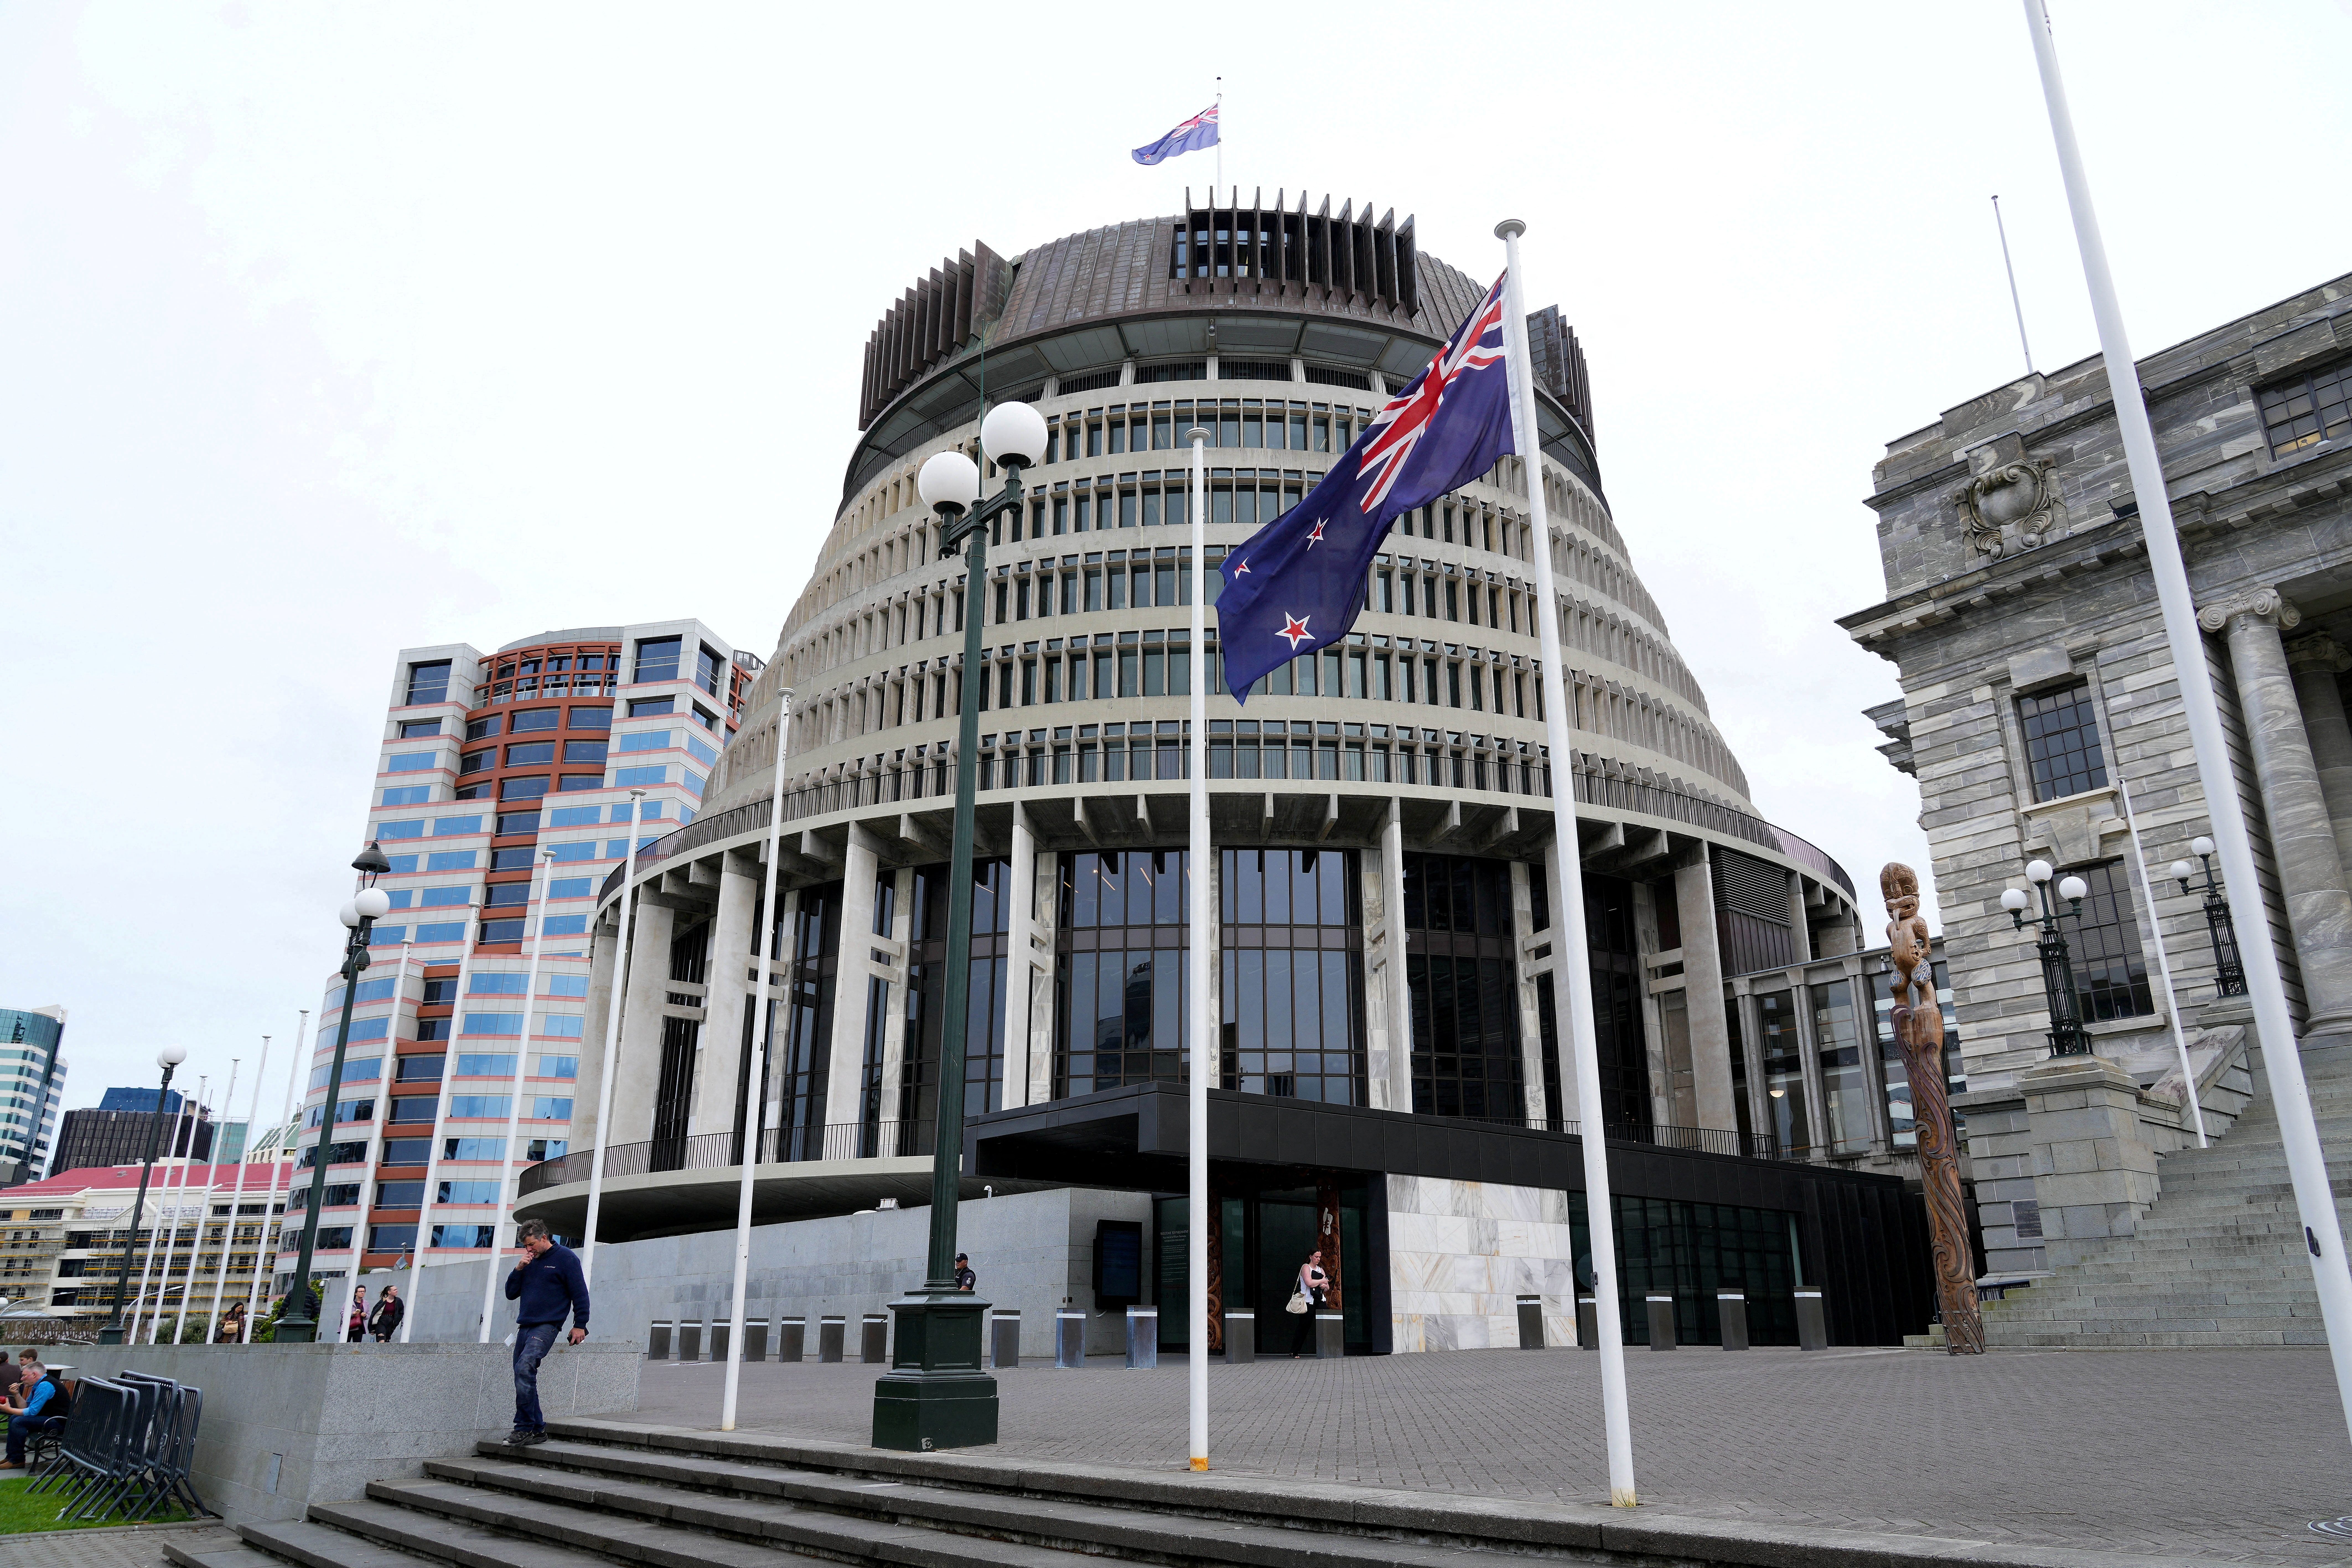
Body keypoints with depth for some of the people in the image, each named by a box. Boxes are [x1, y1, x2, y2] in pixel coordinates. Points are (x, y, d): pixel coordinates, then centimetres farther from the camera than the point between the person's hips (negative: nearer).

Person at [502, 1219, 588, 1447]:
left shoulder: (566, 1258, -3)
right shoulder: (529, 1261, 17)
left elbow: (580, 1293, -4)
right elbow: (511, 1294, 17)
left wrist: (580, 1325, -8)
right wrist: (519, 1269, 2)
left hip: (547, 1326, -8)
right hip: (524, 1327, 8)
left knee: (525, 1368, -24)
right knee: (524, 1377, 6)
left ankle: (524, 1428, -21)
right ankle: (538, 1429, 15)